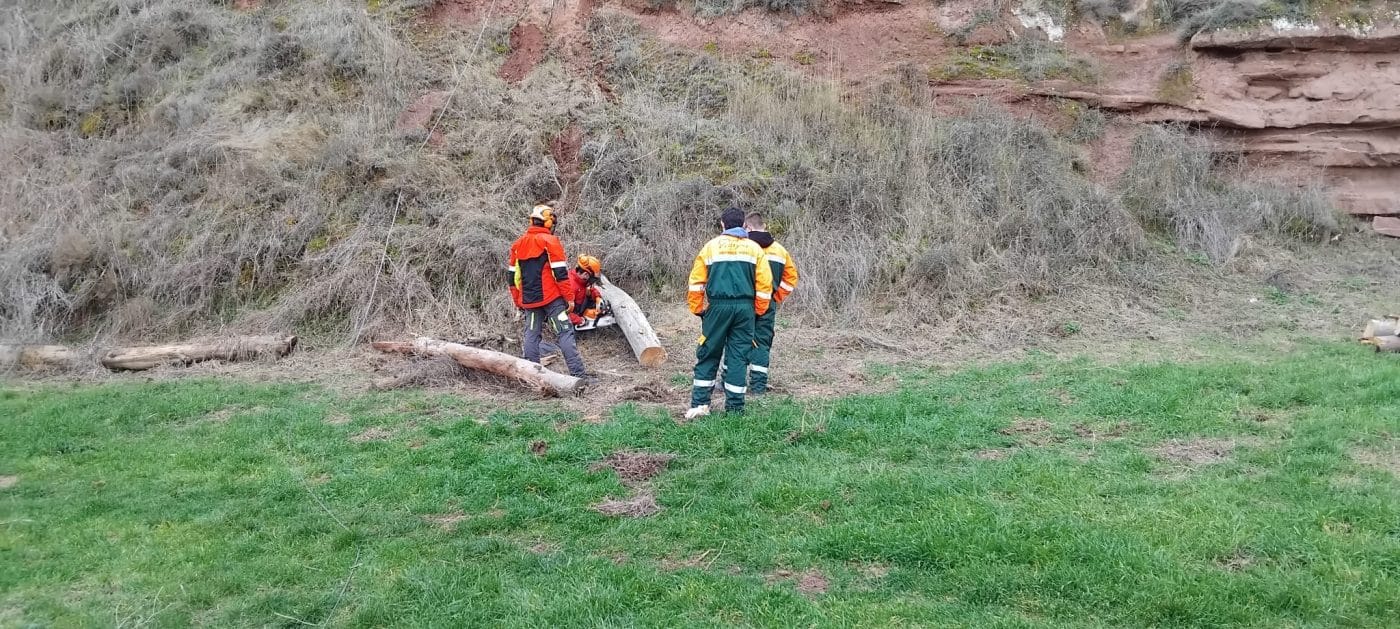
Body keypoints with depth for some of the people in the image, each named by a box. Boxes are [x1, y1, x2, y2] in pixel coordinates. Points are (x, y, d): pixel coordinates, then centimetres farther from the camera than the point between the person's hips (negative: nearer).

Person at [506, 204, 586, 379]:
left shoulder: (518, 244, 12)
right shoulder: (550, 241, -7)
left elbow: (513, 277, 16)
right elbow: (561, 273, -12)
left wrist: (518, 302, 22)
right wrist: (569, 297, -7)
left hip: (529, 300, 6)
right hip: (551, 298, -6)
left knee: (532, 335, 11)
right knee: (565, 333, -6)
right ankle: (577, 373, -13)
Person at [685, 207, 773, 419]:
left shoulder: (711, 246, 6)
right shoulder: (754, 248, 9)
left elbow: (696, 282, 4)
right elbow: (765, 283, 5)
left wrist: (697, 309, 11)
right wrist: (759, 310, 15)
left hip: (718, 306, -1)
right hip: (745, 307, 1)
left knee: (708, 355, 8)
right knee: (738, 357, 6)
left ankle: (700, 403, 4)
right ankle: (735, 407, 8)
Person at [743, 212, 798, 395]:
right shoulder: (779, 250, 10)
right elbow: (791, 277, 13)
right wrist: (777, 297, 14)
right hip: (768, 303, 4)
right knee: (762, 343, 10)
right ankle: (758, 385, 9)